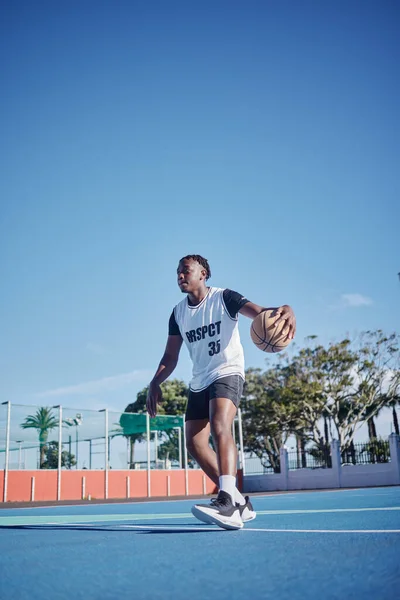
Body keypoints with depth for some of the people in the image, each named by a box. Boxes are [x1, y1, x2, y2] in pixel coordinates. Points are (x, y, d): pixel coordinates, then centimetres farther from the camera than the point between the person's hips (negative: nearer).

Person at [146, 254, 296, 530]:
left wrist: (286, 311, -44)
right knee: (195, 443, 0)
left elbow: (260, 312, -21)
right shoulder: (178, 313, 10)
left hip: (227, 373, -7)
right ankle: (240, 502, 11)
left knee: (220, 427, -31)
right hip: (199, 382, 7)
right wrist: (156, 382, -5)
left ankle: (227, 502, -42)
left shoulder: (223, 298, -7)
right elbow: (170, 356, 13)